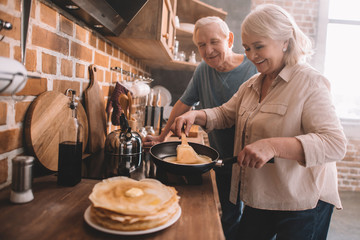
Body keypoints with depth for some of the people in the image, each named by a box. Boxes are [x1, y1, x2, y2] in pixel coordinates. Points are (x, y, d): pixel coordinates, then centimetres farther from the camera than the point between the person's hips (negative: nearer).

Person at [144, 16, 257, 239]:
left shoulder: (255, 69, -14)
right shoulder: (203, 70, 1)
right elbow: (184, 104, 11)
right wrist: (162, 137, 16)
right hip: (223, 162, 4)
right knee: (229, 217, 15)